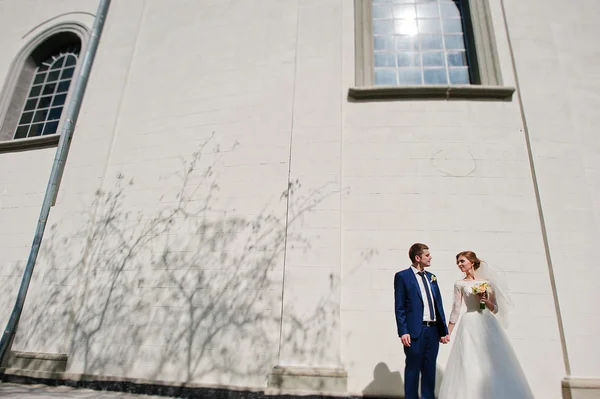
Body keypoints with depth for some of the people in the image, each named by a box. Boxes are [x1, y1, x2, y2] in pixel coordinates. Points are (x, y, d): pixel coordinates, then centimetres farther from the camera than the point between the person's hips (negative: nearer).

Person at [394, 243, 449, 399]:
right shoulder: (402, 276, -4)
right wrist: (403, 332, -13)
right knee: (413, 369, 4)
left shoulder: (432, 277, 15)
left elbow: (439, 305, 15)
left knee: (430, 370, 13)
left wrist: (444, 330, 12)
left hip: (433, 330, 6)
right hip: (415, 331, -6)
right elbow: (399, 307, -7)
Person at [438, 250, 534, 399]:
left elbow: (495, 309, 10)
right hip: (470, 325, -1)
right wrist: (447, 333, 1)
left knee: (493, 363, 1)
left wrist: (487, 301, -10)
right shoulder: (460, 284, 4)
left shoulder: (487, 282, 8)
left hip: (488, 324, 2)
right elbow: (455, 310, 3)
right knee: (470, 364, -4)